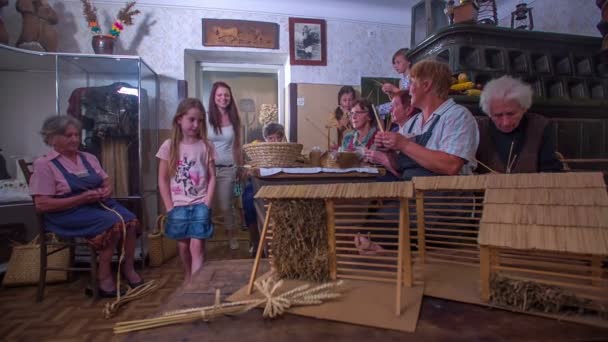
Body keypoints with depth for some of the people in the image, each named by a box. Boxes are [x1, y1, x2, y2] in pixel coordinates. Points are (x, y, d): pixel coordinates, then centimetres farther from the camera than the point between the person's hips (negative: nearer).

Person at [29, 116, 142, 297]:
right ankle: (104, 275, -14)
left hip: (98, 204, 6)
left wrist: (107, 190, -7)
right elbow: (42, 205, -11)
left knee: (131, 221, -22)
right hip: (68, 212, -6)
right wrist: (81, 198, -18)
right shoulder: (44, 164, -3)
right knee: (114, 224, -30)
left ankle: (128, 268, -5)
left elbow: (106, 182, 19)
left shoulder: (89, 158, 16)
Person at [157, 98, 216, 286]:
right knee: (183, 245, 12)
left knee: (197, 245, -9)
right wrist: (170, 207, -3)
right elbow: (163, 180, 1)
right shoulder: (169, 146, -1)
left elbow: (212, 177, 1)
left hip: (200, 204, -1)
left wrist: (207, 203, -8)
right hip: (178, 205, 1)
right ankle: (188, 278, 34)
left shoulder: (206, 146, 0)